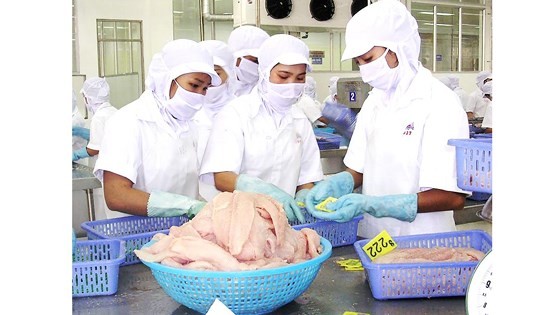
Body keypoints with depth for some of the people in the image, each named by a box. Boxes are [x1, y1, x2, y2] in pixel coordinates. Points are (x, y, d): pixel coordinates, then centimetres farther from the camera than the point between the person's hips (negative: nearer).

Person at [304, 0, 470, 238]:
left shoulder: (439, 103, -12)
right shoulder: (374, 101, 8)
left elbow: (453, 197, -17)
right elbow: (357, 171, 11)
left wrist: (369, 205, -24)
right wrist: (332, 185, -11)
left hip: (420, 245, -7)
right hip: (371, 239, 7)